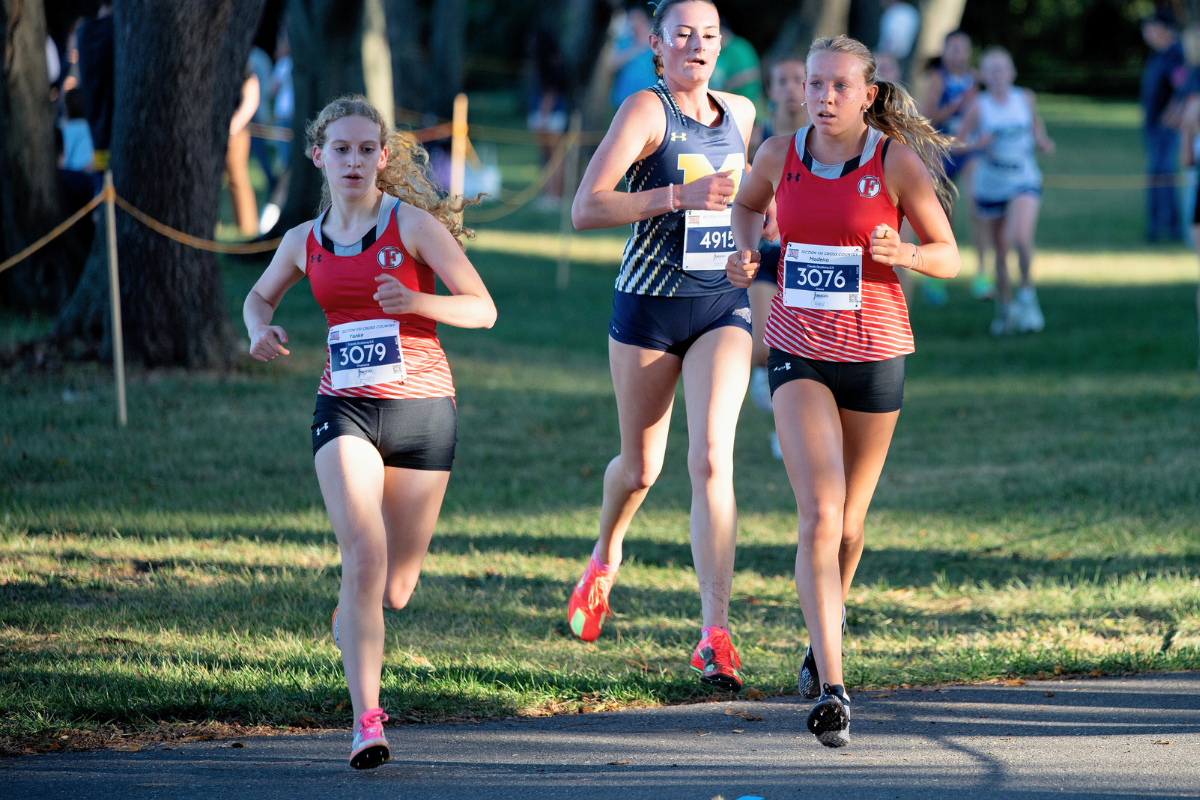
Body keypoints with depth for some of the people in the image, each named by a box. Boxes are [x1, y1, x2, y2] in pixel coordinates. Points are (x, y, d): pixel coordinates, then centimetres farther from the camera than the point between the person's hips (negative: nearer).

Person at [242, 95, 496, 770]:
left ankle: (349, 625, 44)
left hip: (423, 406, -1)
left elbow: (483, 309, -6)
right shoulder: (306, 242, 7)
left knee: (396, 587, 7)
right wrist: (260, 329, 4)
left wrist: (415, 302, -24)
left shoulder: (414, 224, -3)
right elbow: (261, 295, 27)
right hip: (345, 408, 1)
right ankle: (368, 722, -22)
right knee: (363, 559, -20)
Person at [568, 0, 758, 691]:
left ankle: (716, 634, -19)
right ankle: (607, 553, 47)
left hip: (724, 304, 3)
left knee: (712, 458, -15)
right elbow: (586, 210, -20)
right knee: (641, 466, 11)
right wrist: (680, 195, -28)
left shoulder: (740, 111, 8)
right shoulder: (646, 111, -10)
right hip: (650, 304, -3)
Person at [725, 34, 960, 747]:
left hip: (875, 353, 0)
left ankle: (831, 616, 49)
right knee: (819, 514, -17)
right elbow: (748, 203, 20)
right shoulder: (780, 154, -3)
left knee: (849, 522, 15)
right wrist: (745, 252, -1)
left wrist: (903, 253, -25)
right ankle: (832, 689, -23)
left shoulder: (898, 161, -10)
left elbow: (949, 257, -3)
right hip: (799, 353, 0)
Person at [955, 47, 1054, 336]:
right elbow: (957, 144, -4)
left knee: (1021, 238, -24)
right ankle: (1004, 307, 27)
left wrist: (1042, 142, -2)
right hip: (989, 189, 0)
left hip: (1024, 184, 0)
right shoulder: (979, 108, -8)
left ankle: (1027, 295, -5)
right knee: (1000, 250, 9)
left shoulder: (1025, 99, -1)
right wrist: (977, 143, -23)